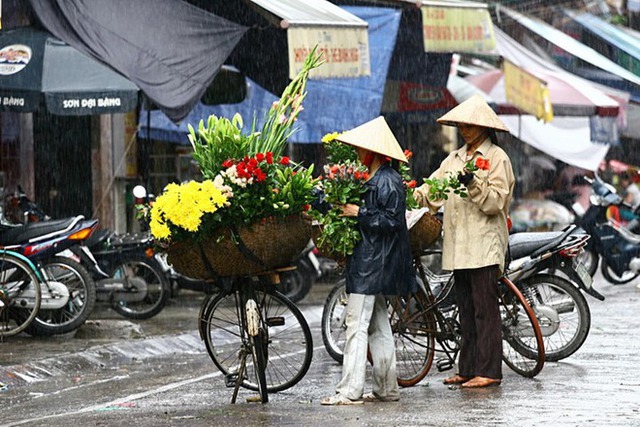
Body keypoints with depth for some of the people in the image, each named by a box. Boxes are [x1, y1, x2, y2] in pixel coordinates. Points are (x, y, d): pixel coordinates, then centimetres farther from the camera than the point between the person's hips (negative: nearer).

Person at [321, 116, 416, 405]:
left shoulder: (388, 181, -14)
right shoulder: (372, 179, 15)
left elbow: (391, 220, -20)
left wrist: (359, 213, -18)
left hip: (374, 262, -11)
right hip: (369, 260, 11)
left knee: (357, 324, -11)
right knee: (378, 326, 12)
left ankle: (350, 390, -12)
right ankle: (386, 388, 17)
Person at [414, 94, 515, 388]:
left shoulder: (497, 157, -3)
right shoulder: (455, 159, 19)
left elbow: (496, 201, -11)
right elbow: (432, 192, 12)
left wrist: (474, 185, -25)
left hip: (485, 244, -7)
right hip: (459, 244, 7)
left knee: (485, 308, -8)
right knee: (466, 309, 9)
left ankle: (488, 371, -7)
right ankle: (468, 369, 12)